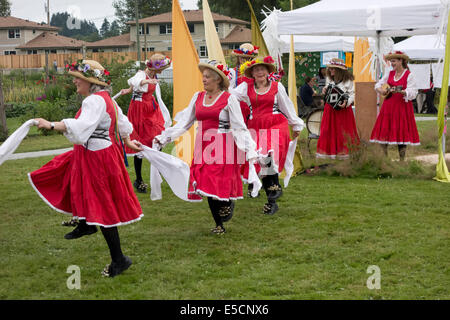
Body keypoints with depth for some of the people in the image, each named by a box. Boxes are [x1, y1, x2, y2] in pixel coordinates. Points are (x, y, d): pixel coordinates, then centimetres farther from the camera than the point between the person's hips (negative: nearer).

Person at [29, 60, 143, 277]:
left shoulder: (94, 101, -20)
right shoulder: (106, 98, 13)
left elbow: (82, 126, -37)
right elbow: (122, 123, 25)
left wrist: (51, 125, -41)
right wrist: (127, 142, 40)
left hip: (96, 159, -10)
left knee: (102, 208, -4)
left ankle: (119, 260, 3)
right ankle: (86, 224, 37)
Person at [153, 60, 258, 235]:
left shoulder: (228, 99, -4)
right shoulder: (198, 97, 9)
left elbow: (239, 128, -6)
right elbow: (183, 123, 11)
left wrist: (250, 150, -14)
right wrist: (162, 138, 6)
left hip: (222, 146, -5)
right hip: (203, 146, 5)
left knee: (219, 184, -13)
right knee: (206, 187, 4)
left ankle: (228, 202, 22)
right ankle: (219, 225, 18)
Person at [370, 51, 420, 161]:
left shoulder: (409, 75, -4)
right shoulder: (390, 74, 12)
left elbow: (413, 93, -12)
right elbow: (378, 84, 21)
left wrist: (401, 92, -28)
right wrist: (380, 90, -1)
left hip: (402, 106, -5)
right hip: (388, 106, 5)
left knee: (401, 131, -5)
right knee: (384, 131, 1)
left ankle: (402, 160, 2)